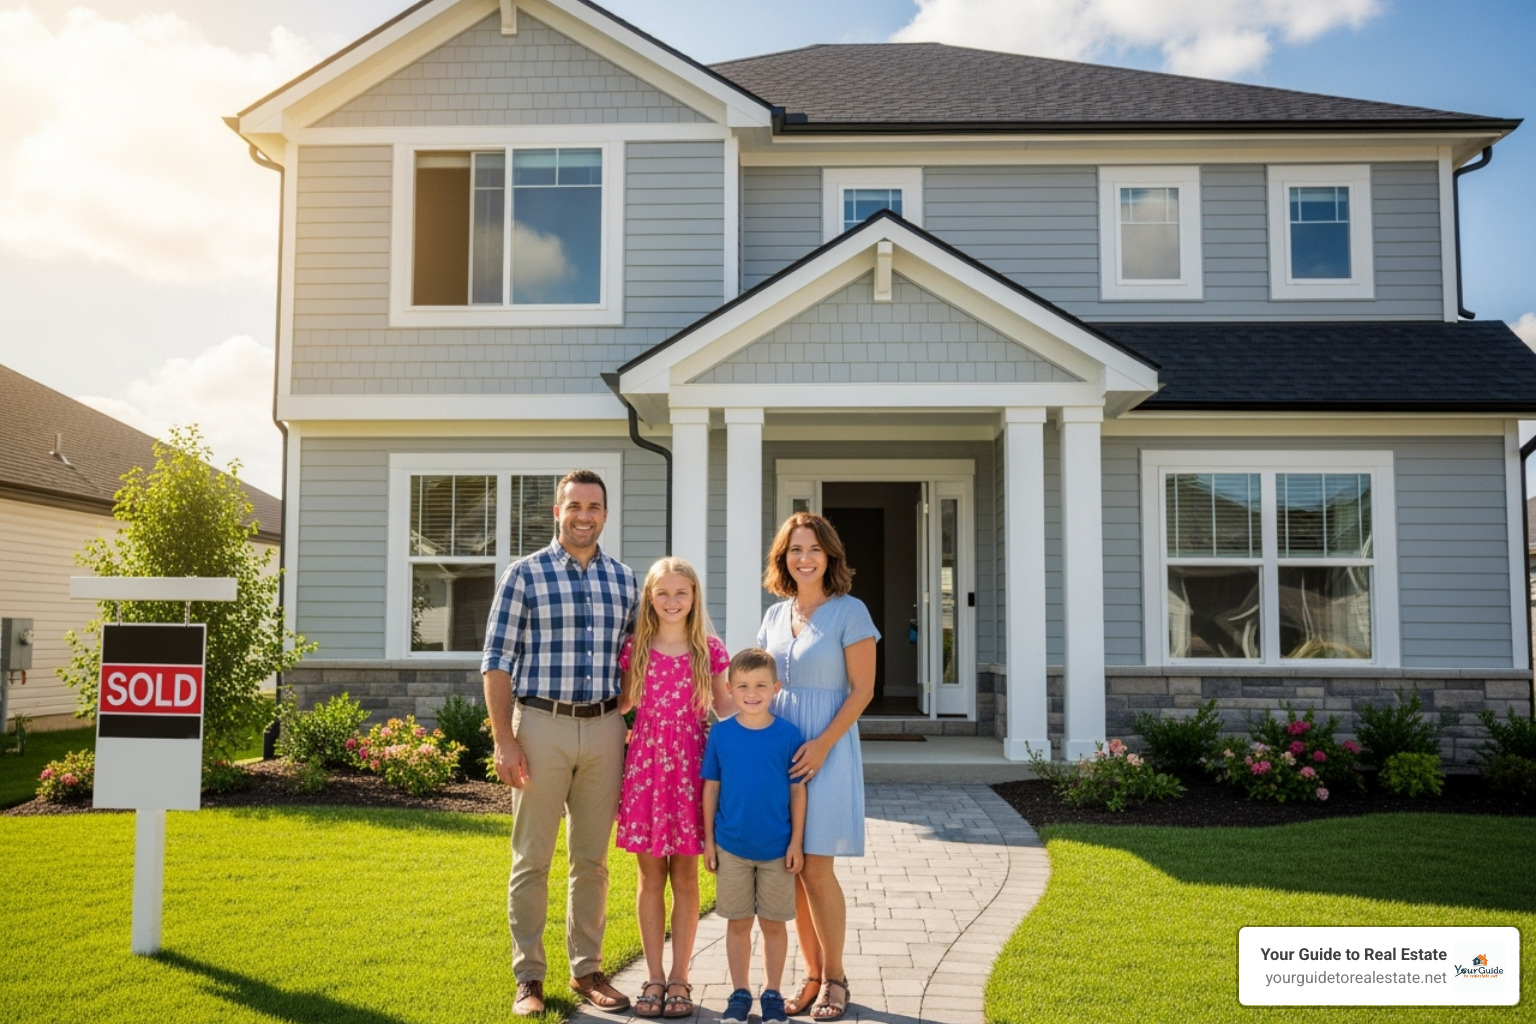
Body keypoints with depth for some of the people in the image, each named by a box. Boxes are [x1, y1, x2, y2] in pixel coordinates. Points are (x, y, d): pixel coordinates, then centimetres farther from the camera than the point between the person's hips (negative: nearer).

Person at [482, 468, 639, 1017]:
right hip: (541, 725, -3)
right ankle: (528, 977, 15)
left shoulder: (625, 580, 9)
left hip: (604, 729, 3)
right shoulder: (525, 574, -2)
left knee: (593, 858, 11)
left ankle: (587, 969, 23)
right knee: (532, 859, 3)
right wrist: (504, 741, -10)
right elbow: (497, 662, -4)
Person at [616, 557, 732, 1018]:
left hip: (691, 767, -1)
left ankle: (679, 979, 16)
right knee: (651, 876, 7)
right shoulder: (635, 649, 3)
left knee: (685, 875, 6)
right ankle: (654, 977, 18)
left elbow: (727, 709, 5)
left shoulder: (710, 651, 1)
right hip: (645, 763, 1)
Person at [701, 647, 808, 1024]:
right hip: (731, 847, 1)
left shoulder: (788, 735, -7)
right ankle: (740, 994, 25)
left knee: (773, 923, 11)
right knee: (738, 922, 11)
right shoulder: (720, 734, -4)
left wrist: (796, 842, -3)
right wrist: (709, 838, 2)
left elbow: (798, 791, -2)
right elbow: (711, 787, 2)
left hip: (777, 848, -1)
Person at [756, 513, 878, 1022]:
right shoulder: (775, 615, 11)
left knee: (816, 869, -5)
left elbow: (862, 691, -8)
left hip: (826, 751, -5)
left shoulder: (849, 612, -5)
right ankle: (812, 975, 20)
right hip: (777, 750, 5)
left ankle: (834, 977, 13)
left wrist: (822, 744, -16)